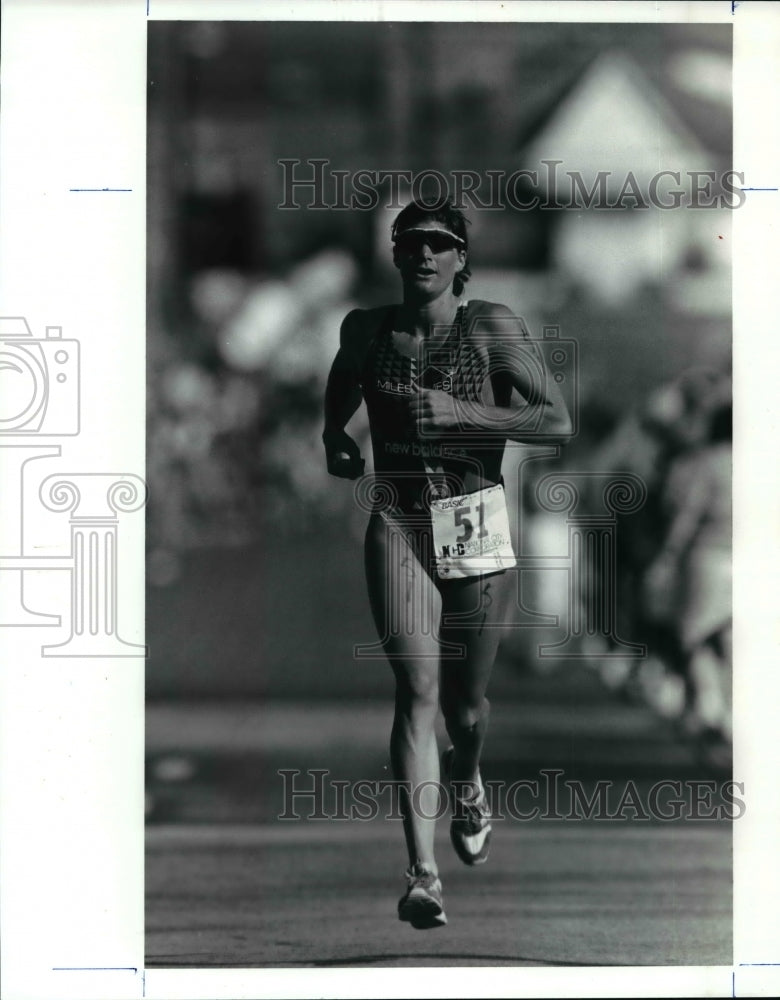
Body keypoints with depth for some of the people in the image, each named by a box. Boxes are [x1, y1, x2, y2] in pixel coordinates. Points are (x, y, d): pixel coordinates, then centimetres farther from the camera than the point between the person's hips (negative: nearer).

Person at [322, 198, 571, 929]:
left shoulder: (490, 326, -4)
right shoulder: (367, 329, 5)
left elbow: (557, 422, -10)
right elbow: (340, 393, 29)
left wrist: (461, 411, -19)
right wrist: (335, 438, 10)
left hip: (477, 526, -1)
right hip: (397, 524, 1)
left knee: (464, 698, 11)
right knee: (417, 688, -15)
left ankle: (467, 788, 49)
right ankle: (421, 872, -19)